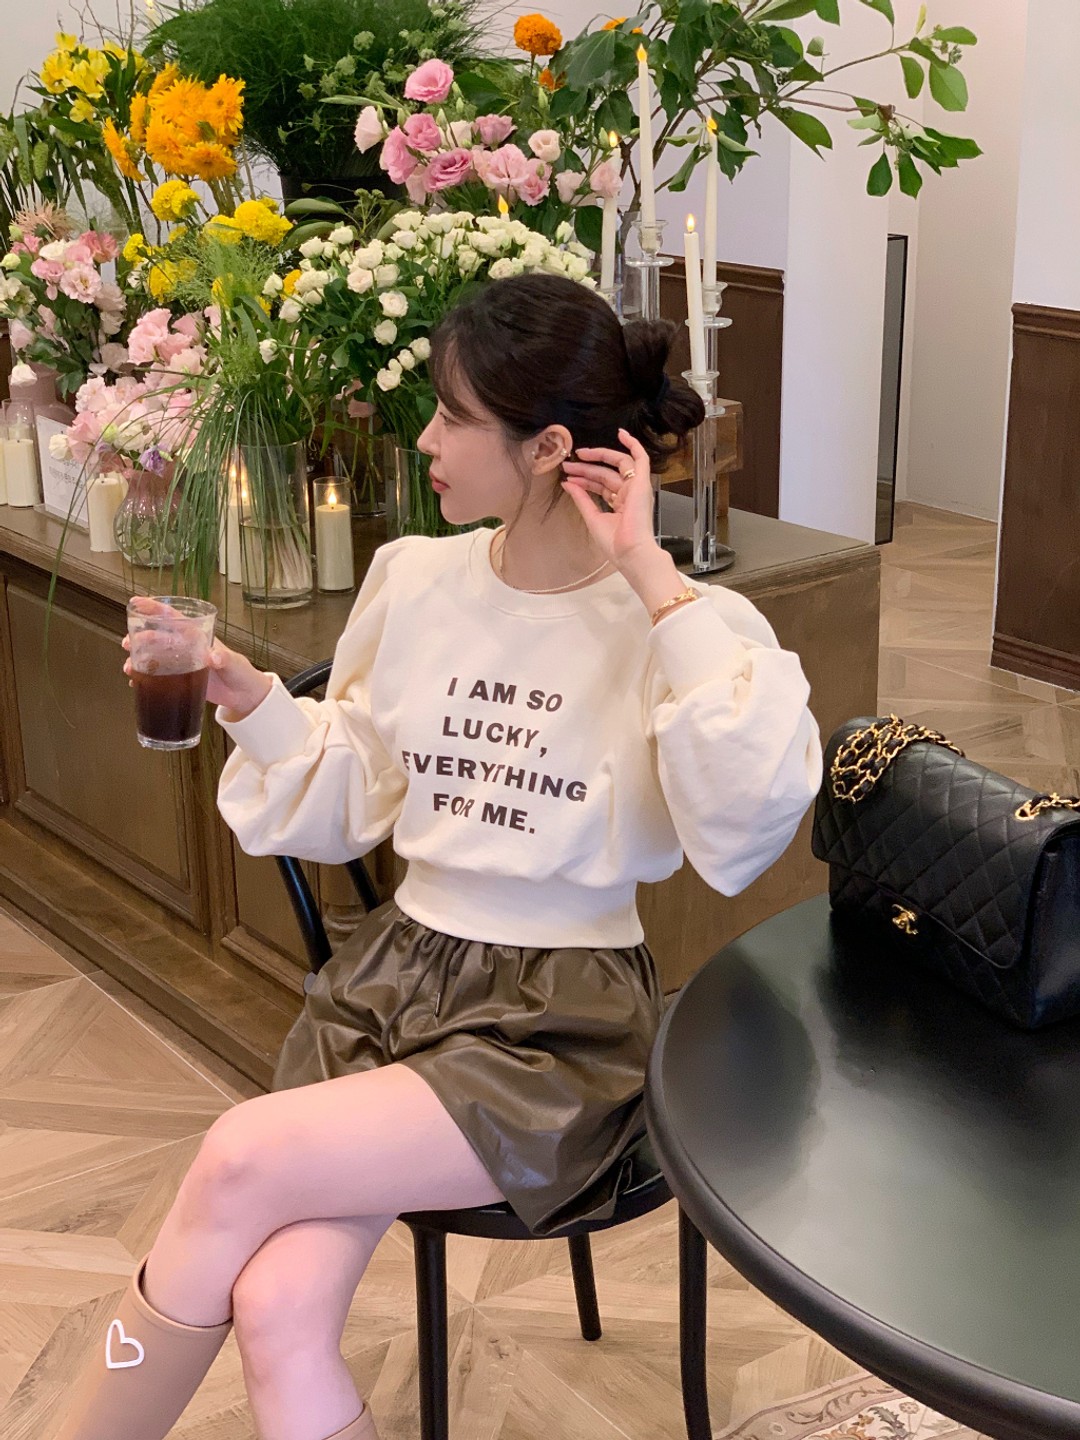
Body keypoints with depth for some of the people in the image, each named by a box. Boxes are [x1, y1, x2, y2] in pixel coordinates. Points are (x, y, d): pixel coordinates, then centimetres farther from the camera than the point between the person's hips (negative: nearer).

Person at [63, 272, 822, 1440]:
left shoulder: (682, 624, -8)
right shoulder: (413, 578, 6)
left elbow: (751, 821, -27)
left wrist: (656, 586, -23)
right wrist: (250, 703, -3)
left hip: (562, 1013, -4)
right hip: (392, 966, 4)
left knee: (243, 1161, -23)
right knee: (278, 1318, -20)